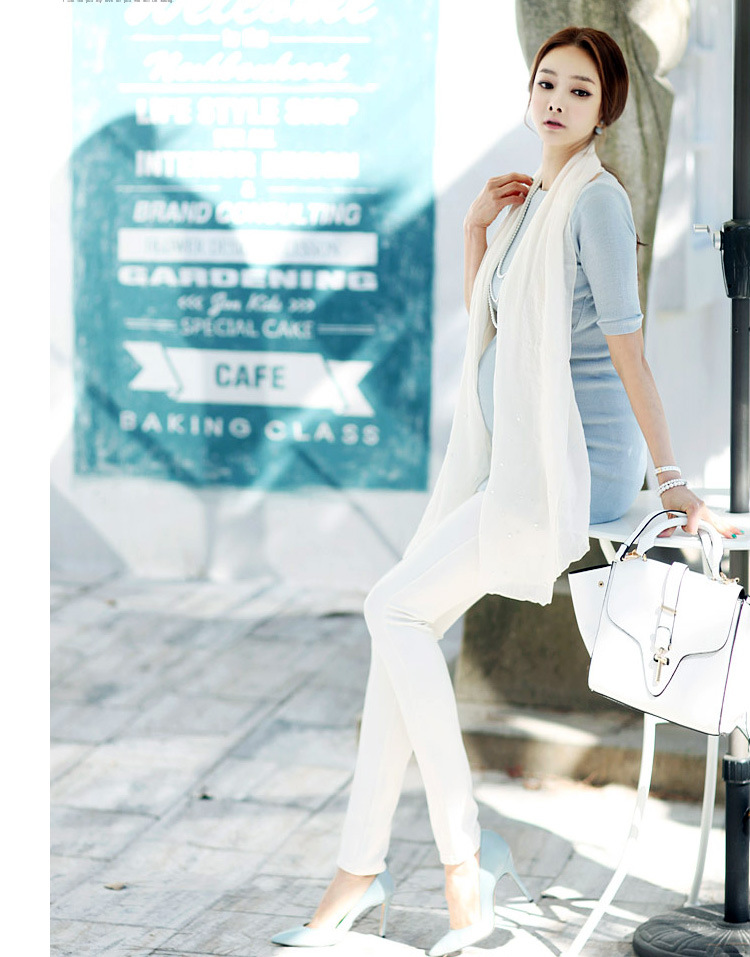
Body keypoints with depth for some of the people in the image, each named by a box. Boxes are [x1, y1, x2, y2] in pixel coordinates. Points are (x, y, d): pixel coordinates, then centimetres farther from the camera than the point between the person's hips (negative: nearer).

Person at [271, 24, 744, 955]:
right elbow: (484, 321, 21)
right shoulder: (536, 196, 14)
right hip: (515, 460, 9)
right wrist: (475, 224, 7)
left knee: (395, 605, -18)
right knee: (401, 625, 1)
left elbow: (627, 348, -17)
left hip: (576, 467, -9)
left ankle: (464, 846, -9)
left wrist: (674, 486, -17)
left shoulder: (597, 198, -13)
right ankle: (361, 865, 8)